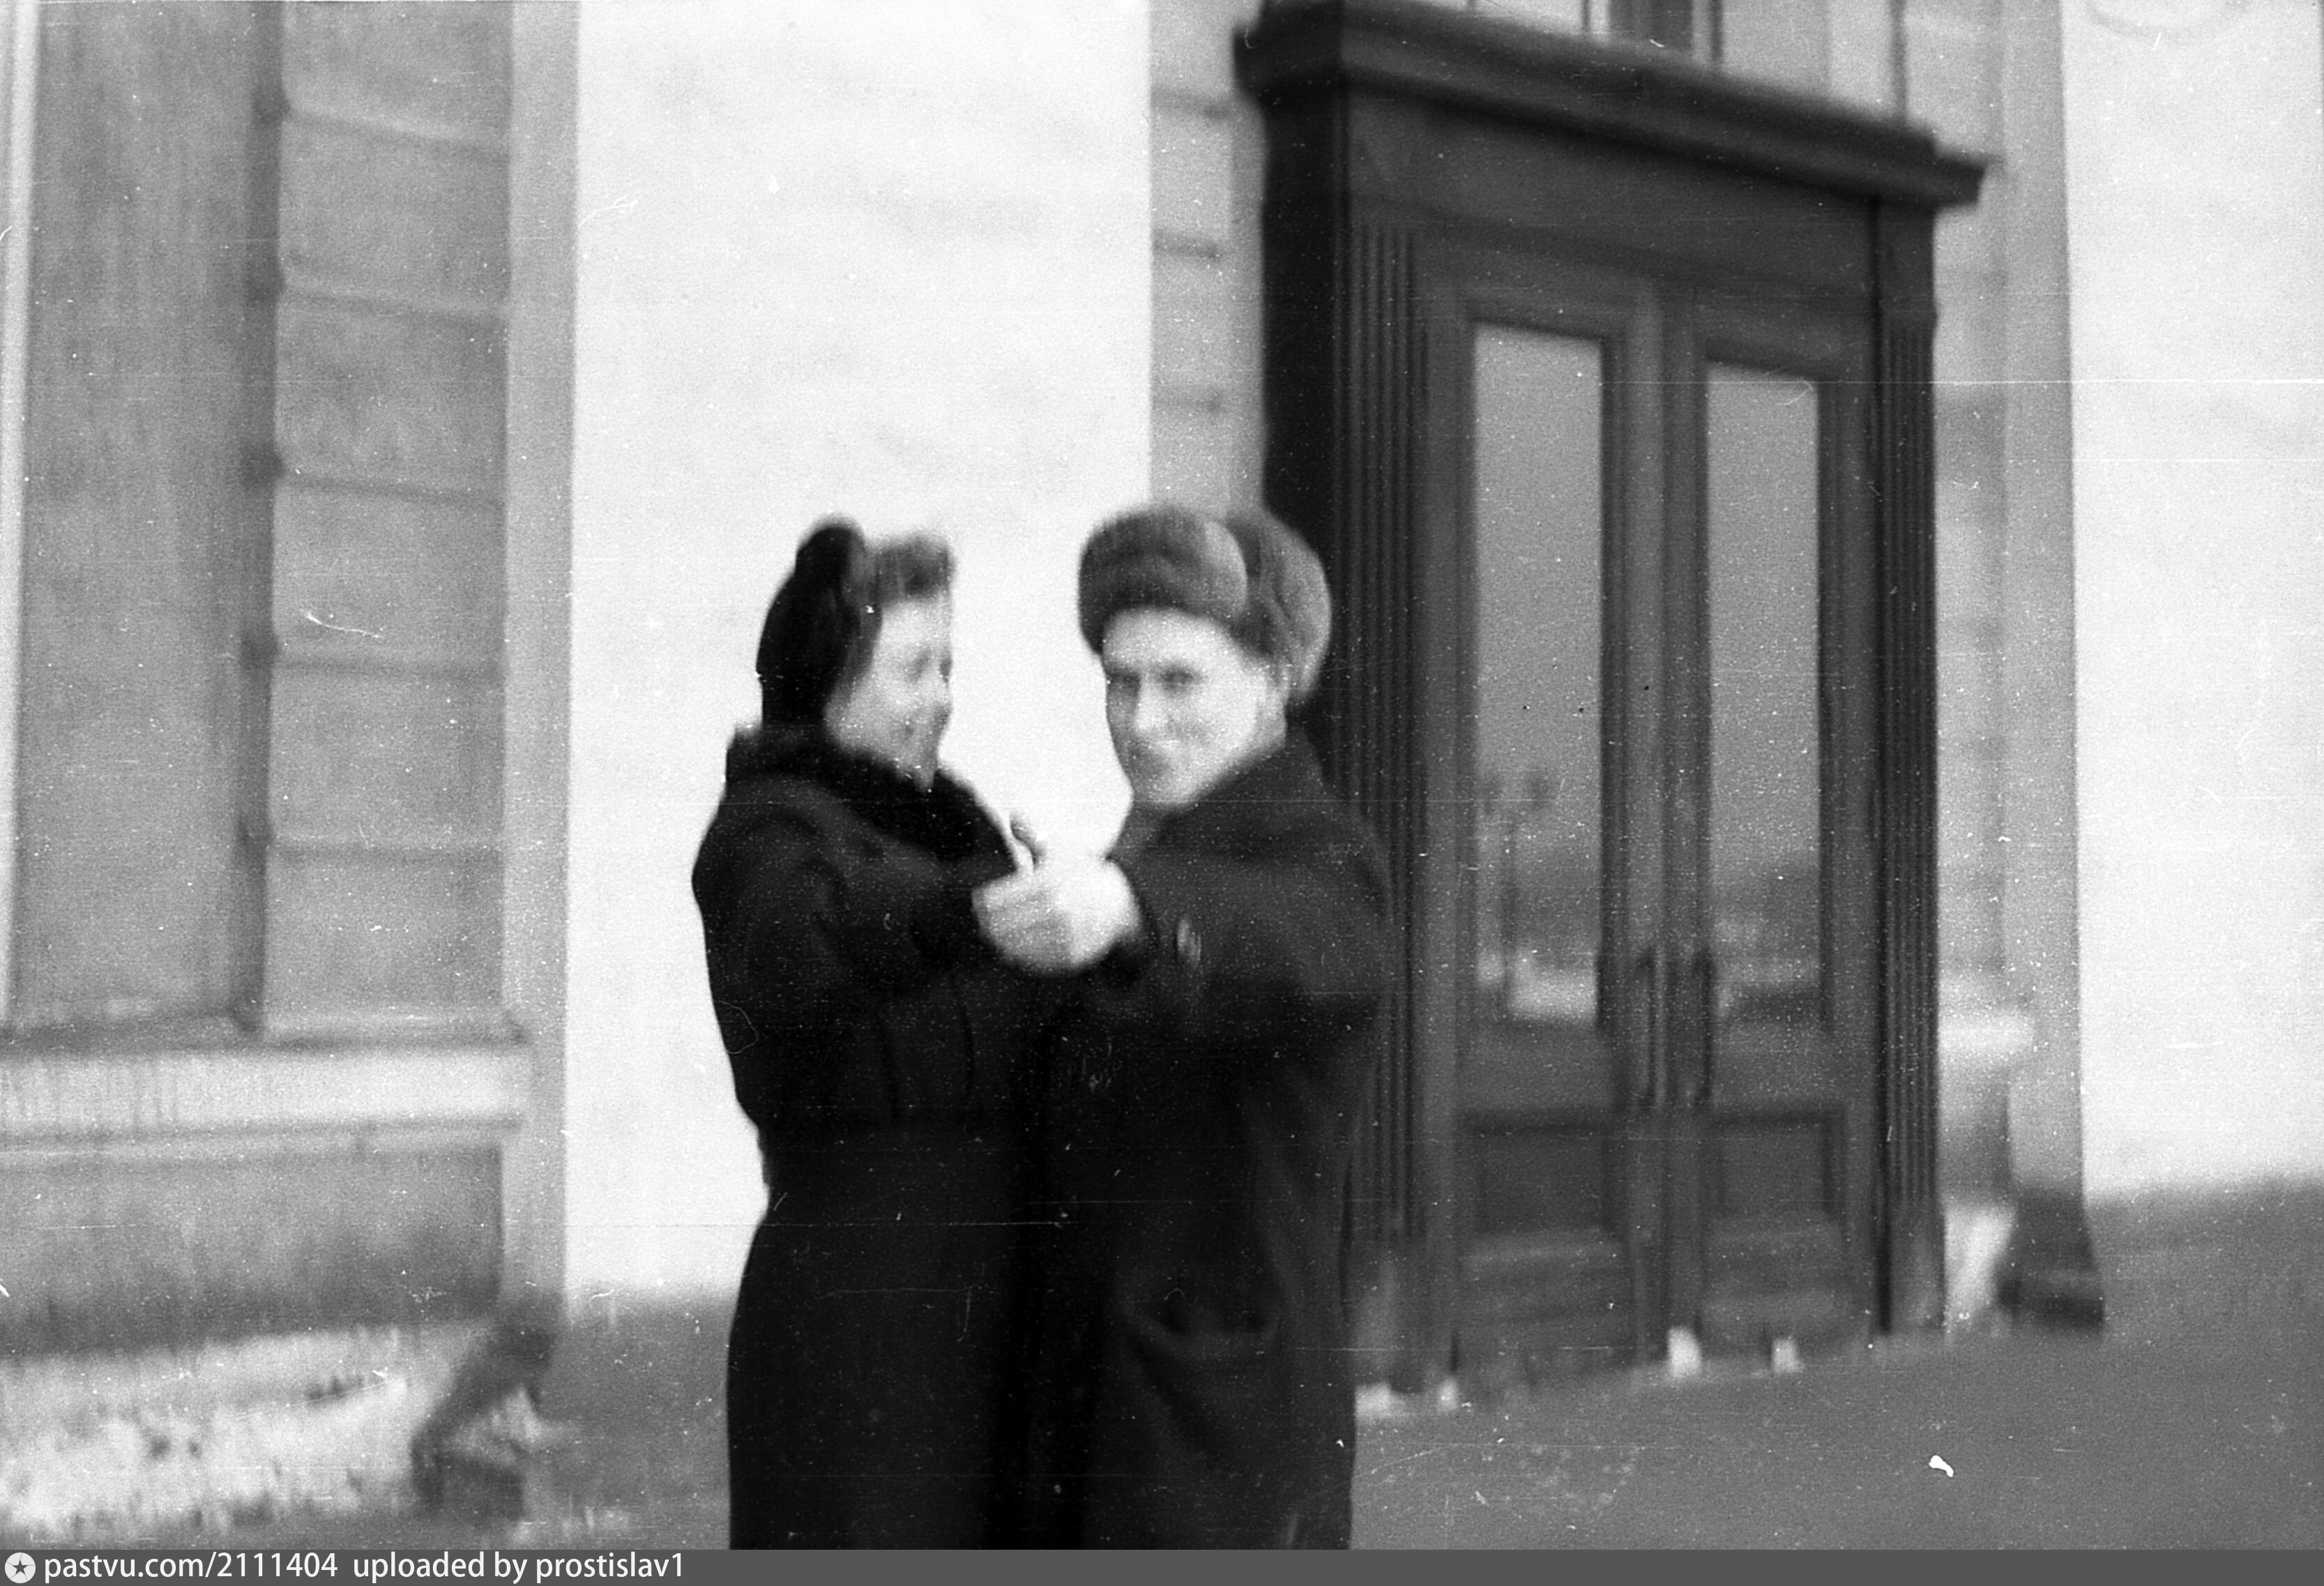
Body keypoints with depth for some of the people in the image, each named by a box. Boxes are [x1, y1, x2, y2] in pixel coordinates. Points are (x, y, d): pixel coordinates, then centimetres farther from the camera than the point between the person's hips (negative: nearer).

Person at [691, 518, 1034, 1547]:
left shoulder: (943, 821, 16)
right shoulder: (770, 831, -9)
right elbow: (797, 951, -35)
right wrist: (971, 908, -51)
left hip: (970, 1304, 8)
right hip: (851, 1316, -8)